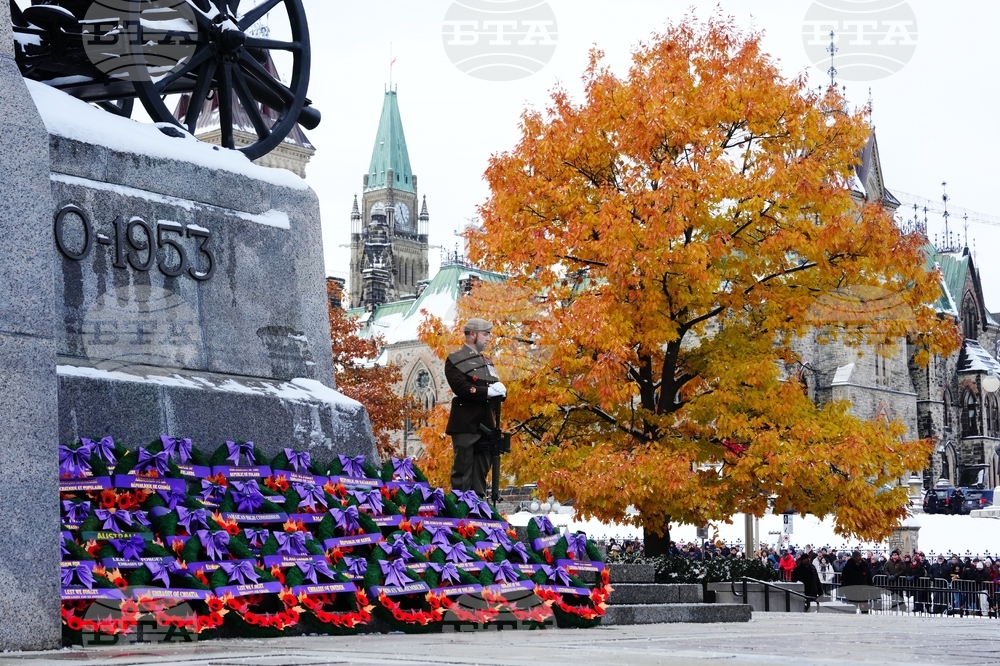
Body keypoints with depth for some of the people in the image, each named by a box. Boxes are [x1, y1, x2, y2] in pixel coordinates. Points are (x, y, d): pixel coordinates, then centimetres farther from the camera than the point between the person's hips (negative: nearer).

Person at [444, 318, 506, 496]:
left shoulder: (486, 361, 22)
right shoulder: (455, 360, -2)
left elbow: (496, 387, 20)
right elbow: (461, 387, -16)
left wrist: (500, 390, -4)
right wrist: (488, 391, -21)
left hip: (485, 425, 7)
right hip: (466, 426, -7)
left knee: (482, 471, 9)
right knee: (463, 470, -7)